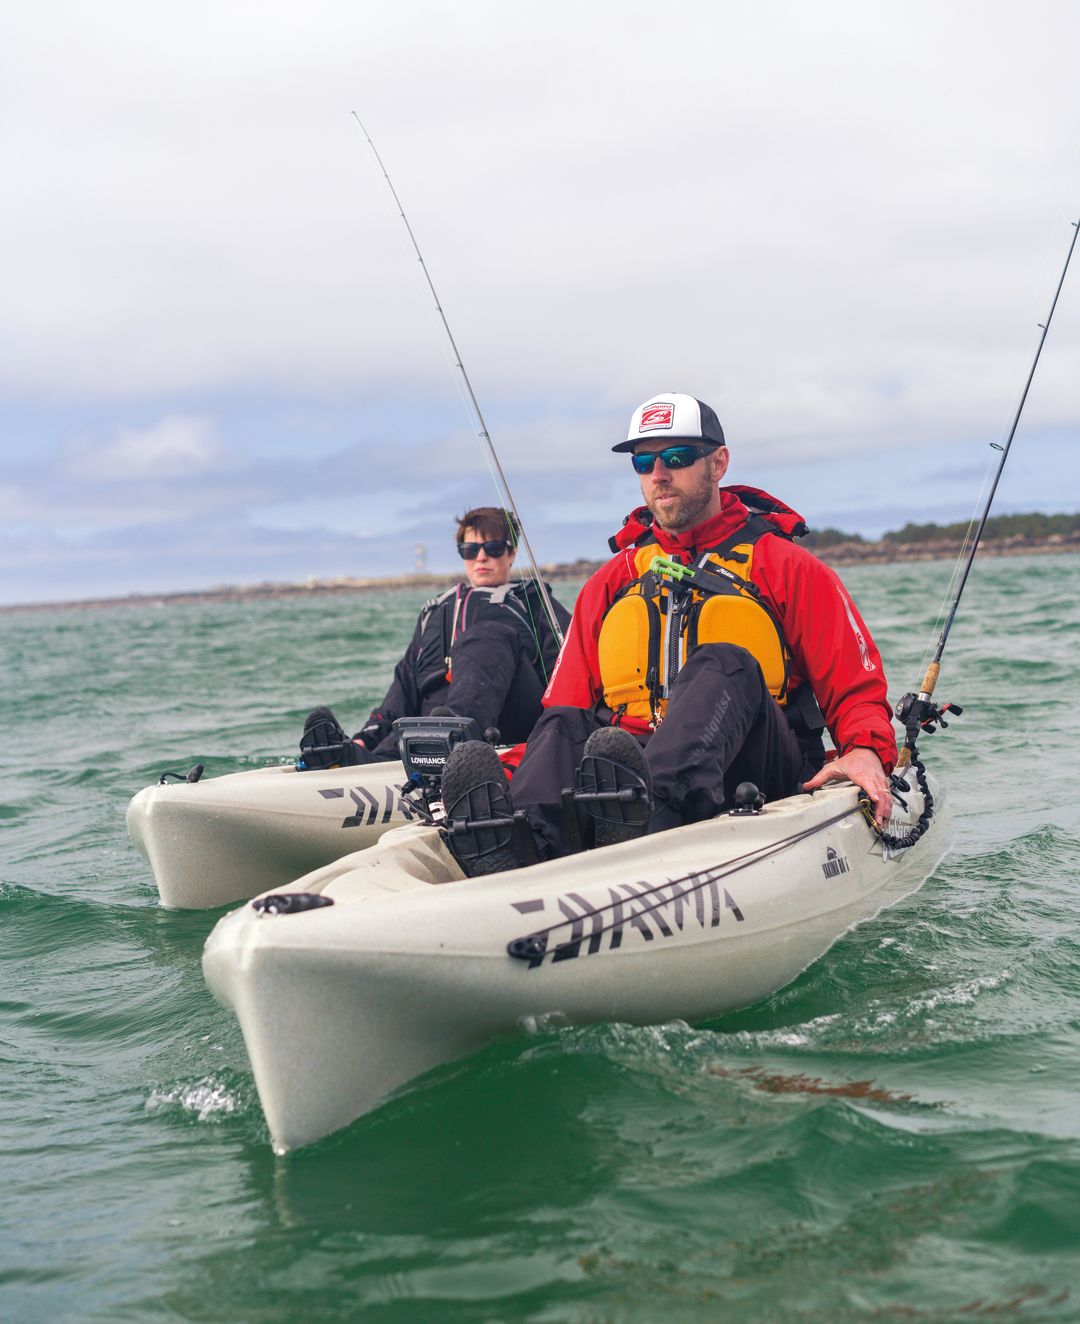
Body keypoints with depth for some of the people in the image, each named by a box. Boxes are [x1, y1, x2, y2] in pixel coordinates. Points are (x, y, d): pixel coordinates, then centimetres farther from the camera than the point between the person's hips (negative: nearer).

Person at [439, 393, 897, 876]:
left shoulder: (787, 567, 12)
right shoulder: (611, 582, 21)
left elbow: (856, 688, 7)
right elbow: (565, 703, 17)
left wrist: (866, 751, -15)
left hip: (756, 778, -2)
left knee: (725, 666, -30)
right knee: (563, 728, -26)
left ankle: (651, 813, -59)